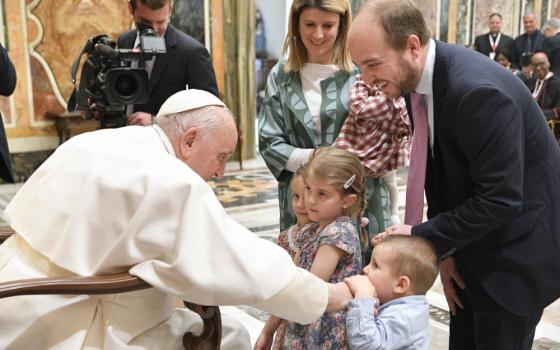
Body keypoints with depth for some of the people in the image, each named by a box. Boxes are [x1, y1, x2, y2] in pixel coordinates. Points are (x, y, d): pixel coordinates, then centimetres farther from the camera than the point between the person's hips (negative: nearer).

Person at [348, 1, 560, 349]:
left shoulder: (478, 91, -31)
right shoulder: (418, 79, -4)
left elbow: (501, 199, -28)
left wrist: (422, 237, -22)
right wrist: (442, 247, 1)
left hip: (517, 246, -7)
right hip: (471, 240, 8)